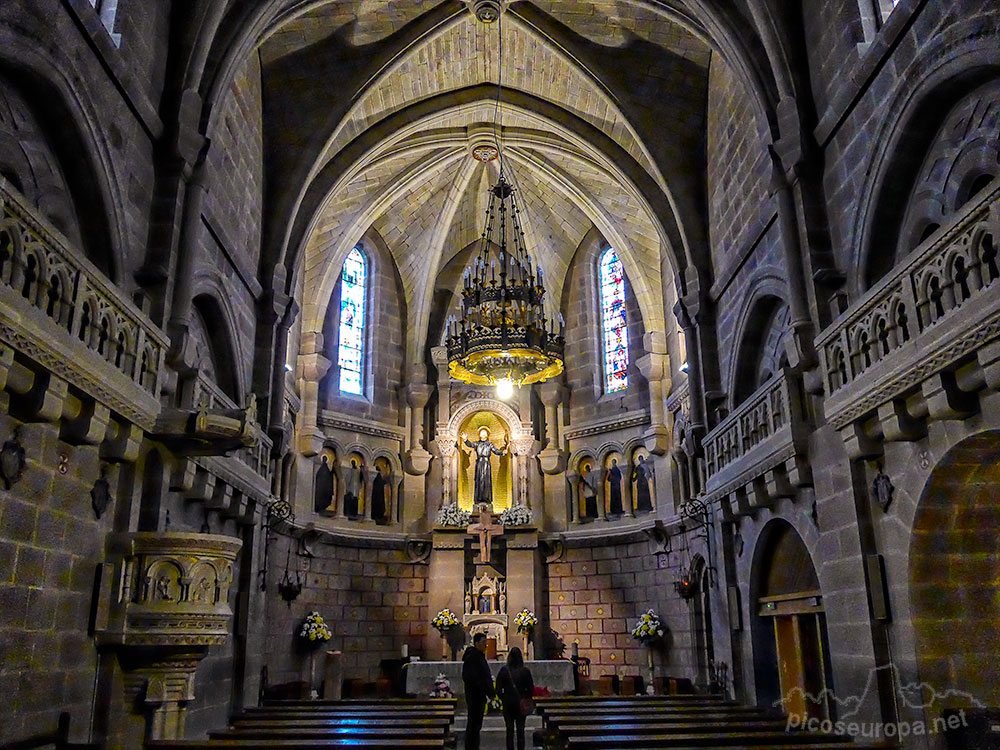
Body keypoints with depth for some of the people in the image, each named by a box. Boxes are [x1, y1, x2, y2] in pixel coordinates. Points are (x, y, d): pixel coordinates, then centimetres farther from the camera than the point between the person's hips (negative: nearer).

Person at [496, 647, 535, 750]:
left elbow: (498, 689, -4)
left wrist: (504, 699, 10)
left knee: (510, 730, 9)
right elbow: (531, 689, -2)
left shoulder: (504, 670, -10)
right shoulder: (525, 671, -9)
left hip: (508, 704, 0)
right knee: (520, 730, 10)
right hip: (521, 705, 0)